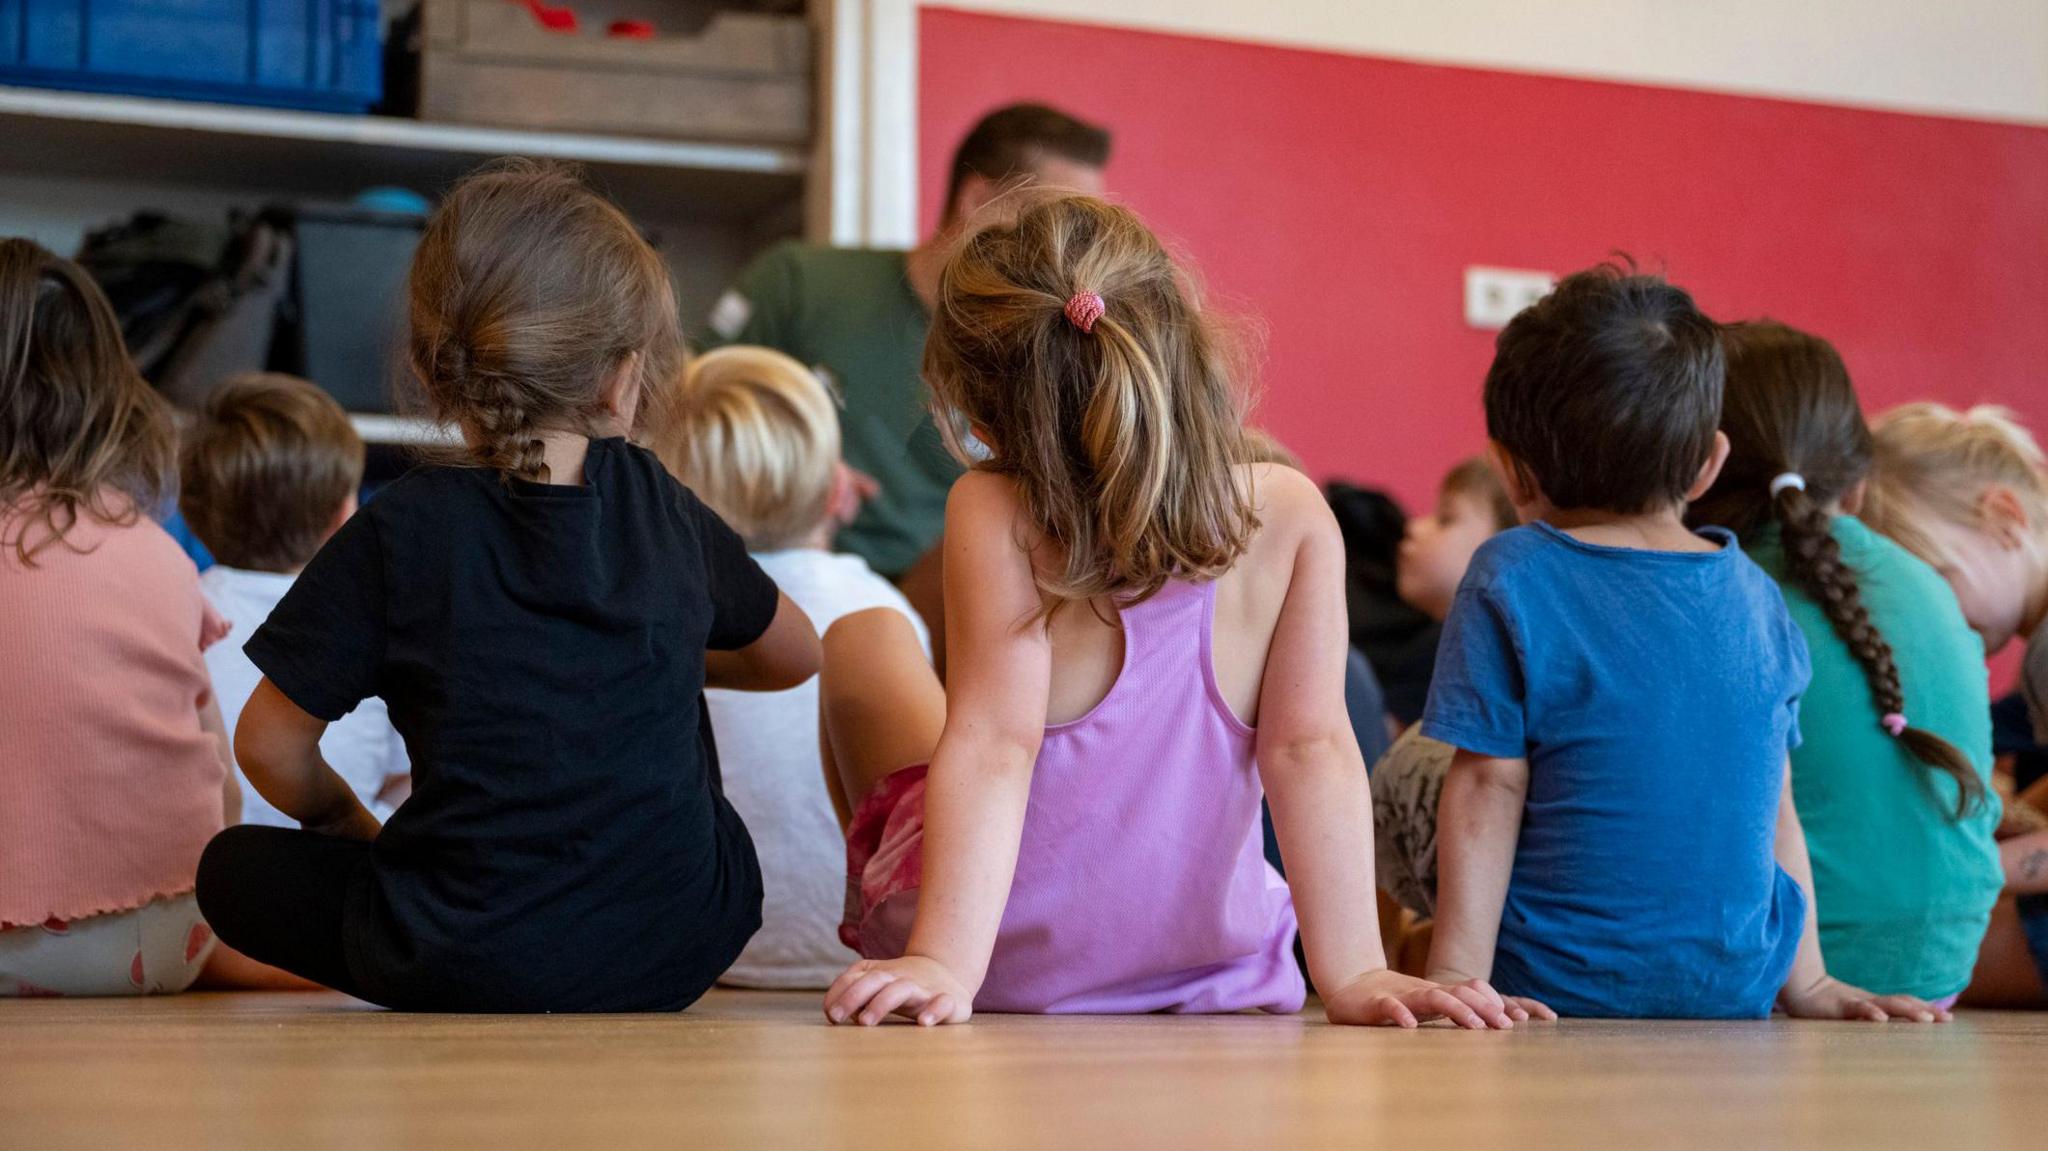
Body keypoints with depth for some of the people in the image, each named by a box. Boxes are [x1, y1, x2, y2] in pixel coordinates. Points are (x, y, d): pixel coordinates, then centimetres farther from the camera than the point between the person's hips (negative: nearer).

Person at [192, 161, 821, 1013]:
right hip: (677, 953, 3)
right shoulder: (661, 507, 2)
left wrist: (348, 824, 20)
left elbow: (271, 748, -1)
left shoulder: (399, 535, -7)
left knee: (234, 869, 20)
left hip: (474, 967, -3)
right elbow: (795, 656, 20)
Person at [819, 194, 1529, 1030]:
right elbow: (1309, 748, -19)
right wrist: (1351, 974, -18)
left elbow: (994, 743, -32)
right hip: (1210, 968, 3)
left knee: (862, 638, 25)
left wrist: (944, 961, -34)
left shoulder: (997, 515, -26)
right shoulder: (1290, 519, -17)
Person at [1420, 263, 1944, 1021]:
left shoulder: (1512, 579, -6)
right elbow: (1772, 810, 10)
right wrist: (1807, 985, 14)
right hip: (1731, 996, 5)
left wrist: (1455, 976, -7)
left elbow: (1488, 790, -7)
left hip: (1557, 990, -4)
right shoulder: (1755, 596, 7)